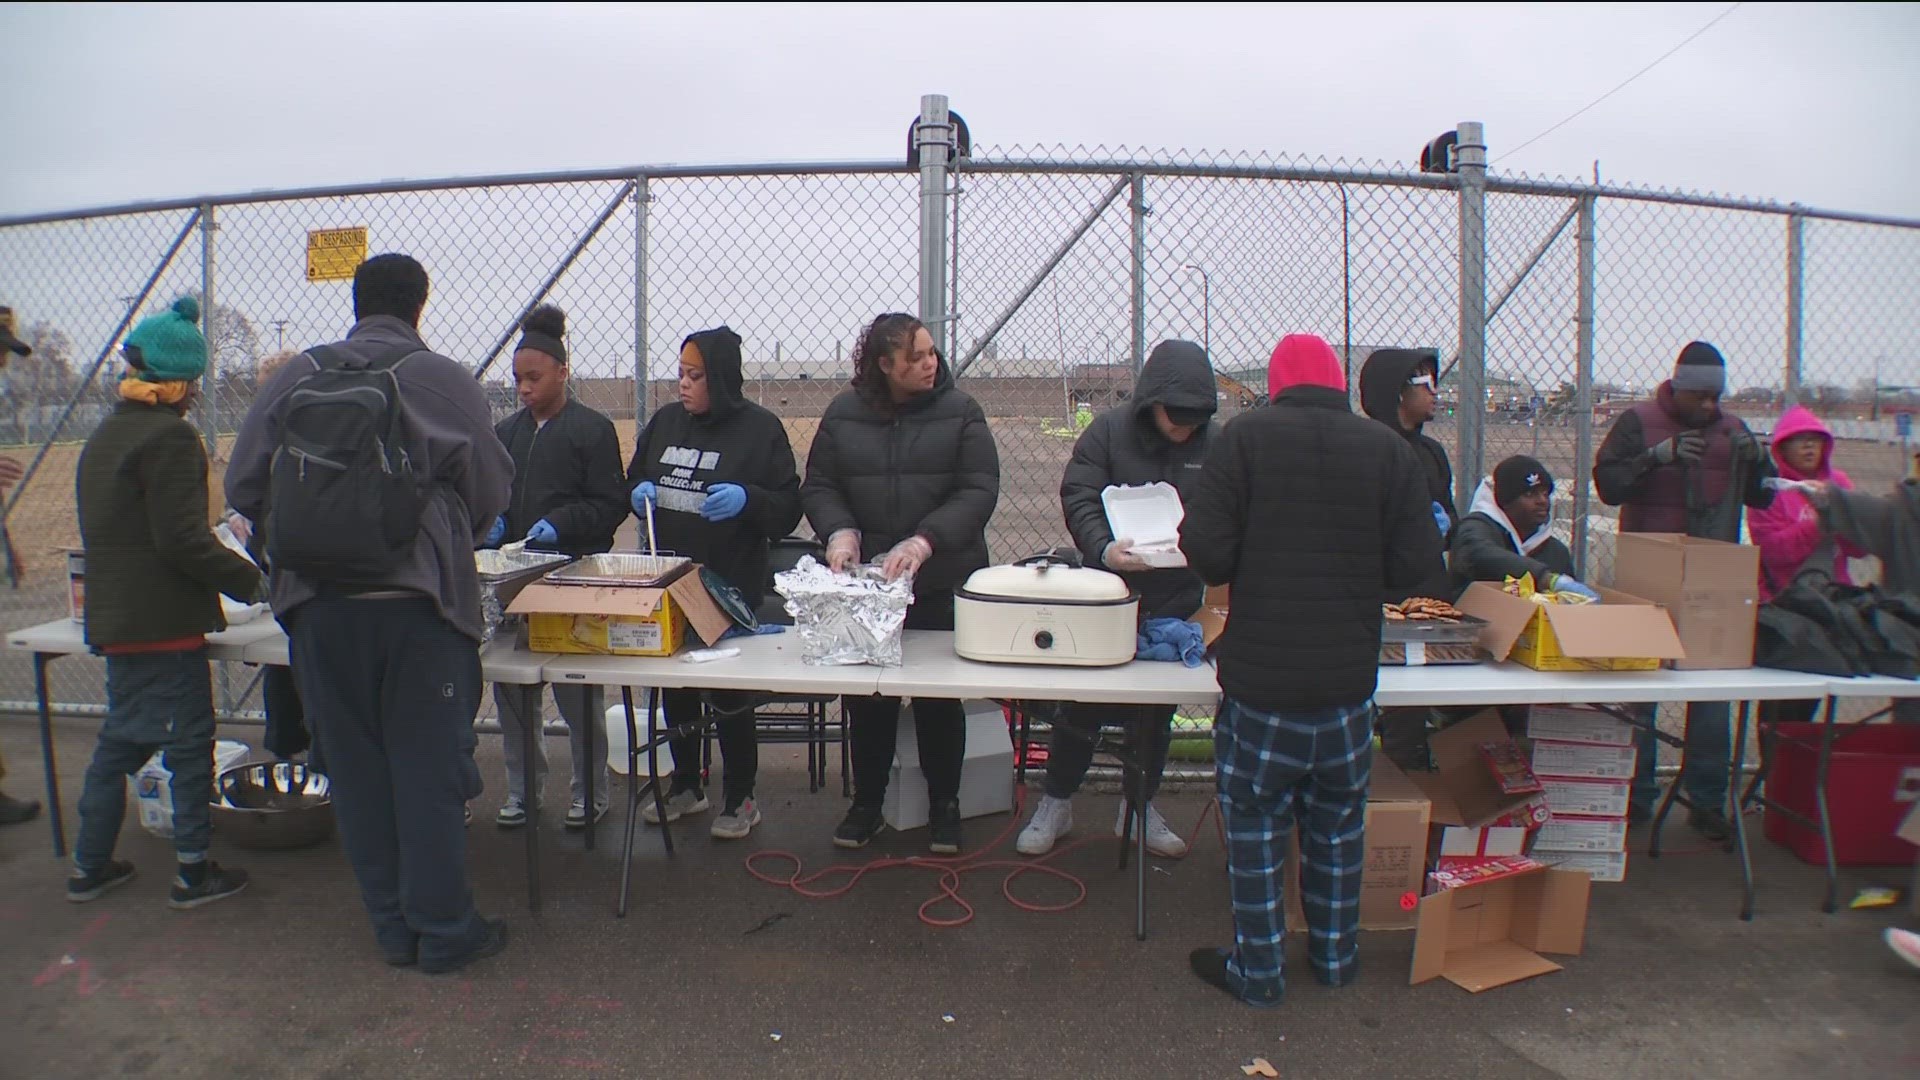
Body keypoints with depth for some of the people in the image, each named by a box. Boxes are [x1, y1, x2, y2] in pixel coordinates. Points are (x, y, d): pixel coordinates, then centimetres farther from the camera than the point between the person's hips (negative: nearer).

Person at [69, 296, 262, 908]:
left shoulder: (103, 435, 15)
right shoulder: (169, 435, -15)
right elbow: (180, 540, -21)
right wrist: (250, 579, -16)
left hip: (114, 618, 9)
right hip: (163, 621, -9)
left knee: (121, 737, 18)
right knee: (189, 740, 0)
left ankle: (90, 867, 27)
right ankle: (193, 873, 8)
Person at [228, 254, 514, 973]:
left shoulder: (291, 381, 4)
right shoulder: (444, 381, -5)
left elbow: (242, 488, 6)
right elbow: (491, 494, -4)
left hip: (317, 609, 3)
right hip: (417, 608, -3)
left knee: (356, 770, 13)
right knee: (429, 770, 6)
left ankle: (393, 927, 25)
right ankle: (443, 932, 15)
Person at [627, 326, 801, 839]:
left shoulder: (760, 428, -7)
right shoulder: (665, 420, 8)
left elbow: (788, 509, -7)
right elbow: (632, 480, 20)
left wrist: (746, 499, -25)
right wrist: (640, 493, -3)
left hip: (730, 585, -5)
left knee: (730, 691, 3)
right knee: (675, 686, 15)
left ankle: (739, 798, 20)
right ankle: (686, 786, 34)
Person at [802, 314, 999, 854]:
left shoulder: (959, 412, -2)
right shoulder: (843, 414, 3)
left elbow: (979, 491, -9)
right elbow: (818, 485, 5)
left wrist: (925, 541, -22)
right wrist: (840, 531, -15)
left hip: (941, 582, -1)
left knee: (940, 697, 7)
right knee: (866, 696, 10)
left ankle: (944, 805, 25)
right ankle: (867, 802, 27)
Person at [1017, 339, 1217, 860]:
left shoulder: (1214, 444, -2)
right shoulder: (1109, 431, -8)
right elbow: (1078, 498, -12)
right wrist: (1104, 549, -29)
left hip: (1177, 602, 3)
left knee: (1159, 710, 15)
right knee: (1085, 705, 6)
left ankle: (1141, 808, 32)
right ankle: (1056, 804, 24)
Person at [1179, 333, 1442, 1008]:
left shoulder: (1244, 437, -7)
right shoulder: (1390, 449, -1)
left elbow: (1207, 553, -14)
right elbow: (1417, 565, -3)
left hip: (1261, 679, -3)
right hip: (1349, 677, 3)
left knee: (1254, 824, 11)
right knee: (1339, 824, 19)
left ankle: (1257, 971, 20)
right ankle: (1336, 956, 35)